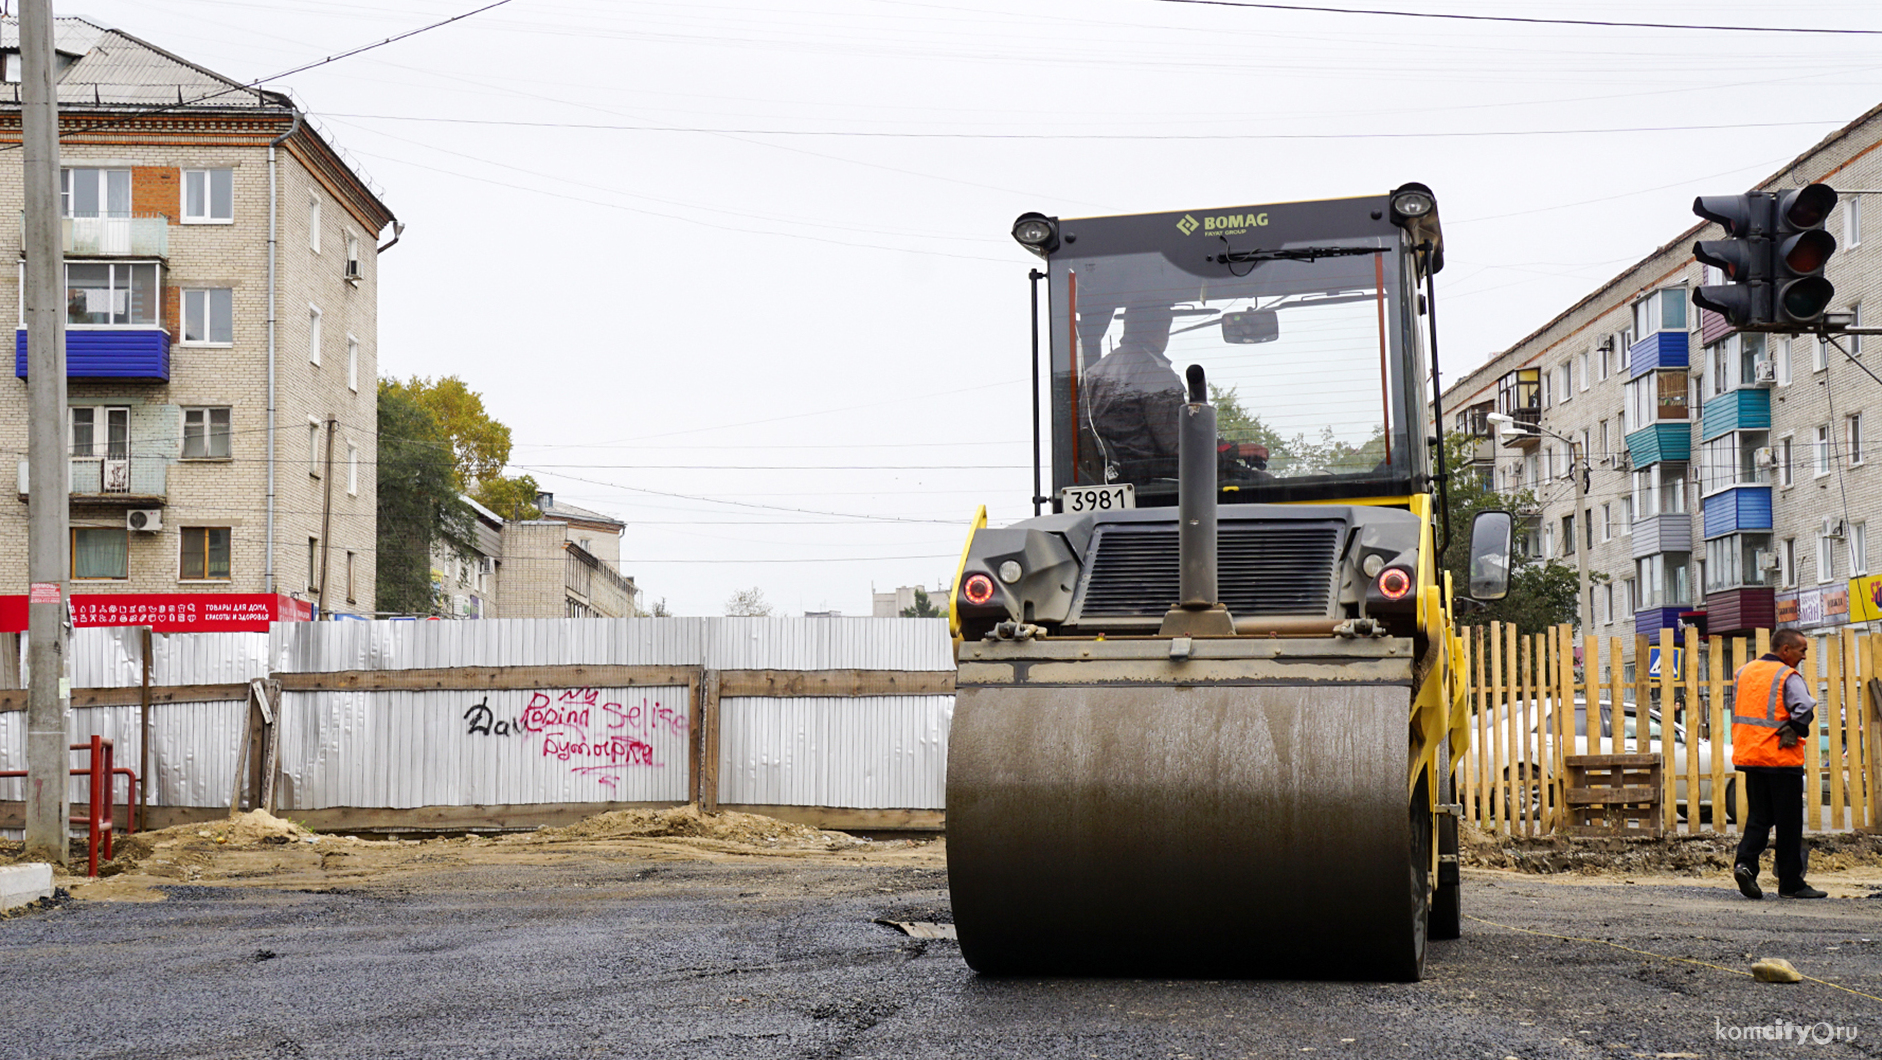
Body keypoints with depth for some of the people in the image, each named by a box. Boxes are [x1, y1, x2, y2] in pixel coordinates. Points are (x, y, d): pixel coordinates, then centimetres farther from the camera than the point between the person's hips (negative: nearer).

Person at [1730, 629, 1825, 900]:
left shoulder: (1743, 672, 12)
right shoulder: (1788, 677, -10)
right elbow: (1805, 710, -25)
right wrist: (1794, 734, -8)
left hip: (1749, 755, 6)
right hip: (1781, 758, -6)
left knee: (1758, 816, 14)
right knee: (1789, 822, 3)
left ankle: (1745, 861, -8)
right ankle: (1791, 884, 8)